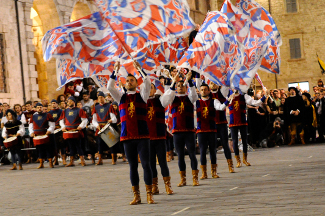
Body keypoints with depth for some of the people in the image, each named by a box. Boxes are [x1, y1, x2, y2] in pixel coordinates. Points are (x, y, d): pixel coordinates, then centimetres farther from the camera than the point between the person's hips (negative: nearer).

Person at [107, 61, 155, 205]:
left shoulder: (142, 96, 8)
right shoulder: (121, 97, 13)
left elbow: (147, 82, -7)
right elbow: (109, 87, 2)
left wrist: (139, 69, -7)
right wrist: (115, 72, -3)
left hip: (142, 135, -2)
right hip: (127, 137, 2)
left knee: (146, 164, -5)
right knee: (132, 166, 6)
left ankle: (149, 195, -2)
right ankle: (136, 196, 11)